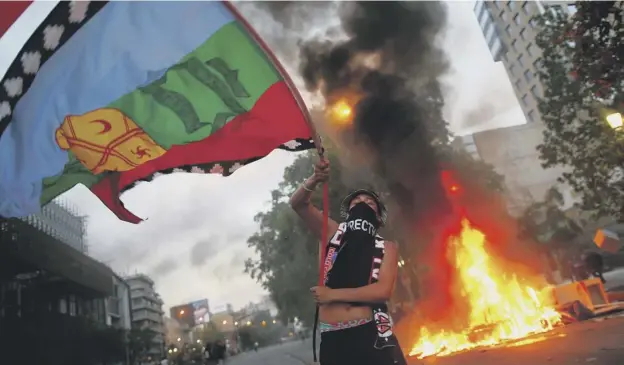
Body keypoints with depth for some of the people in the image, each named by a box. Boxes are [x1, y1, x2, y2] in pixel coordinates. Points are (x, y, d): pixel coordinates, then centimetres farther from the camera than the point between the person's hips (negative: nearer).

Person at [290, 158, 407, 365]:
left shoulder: (386, 247, 7)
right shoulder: (332, 233, 10)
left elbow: (383, 290, -8)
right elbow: (298, 204, 1)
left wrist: (333, 294, -9)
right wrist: (315, 180, -18)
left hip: (371, 334, -1)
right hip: (332, 338, 1)